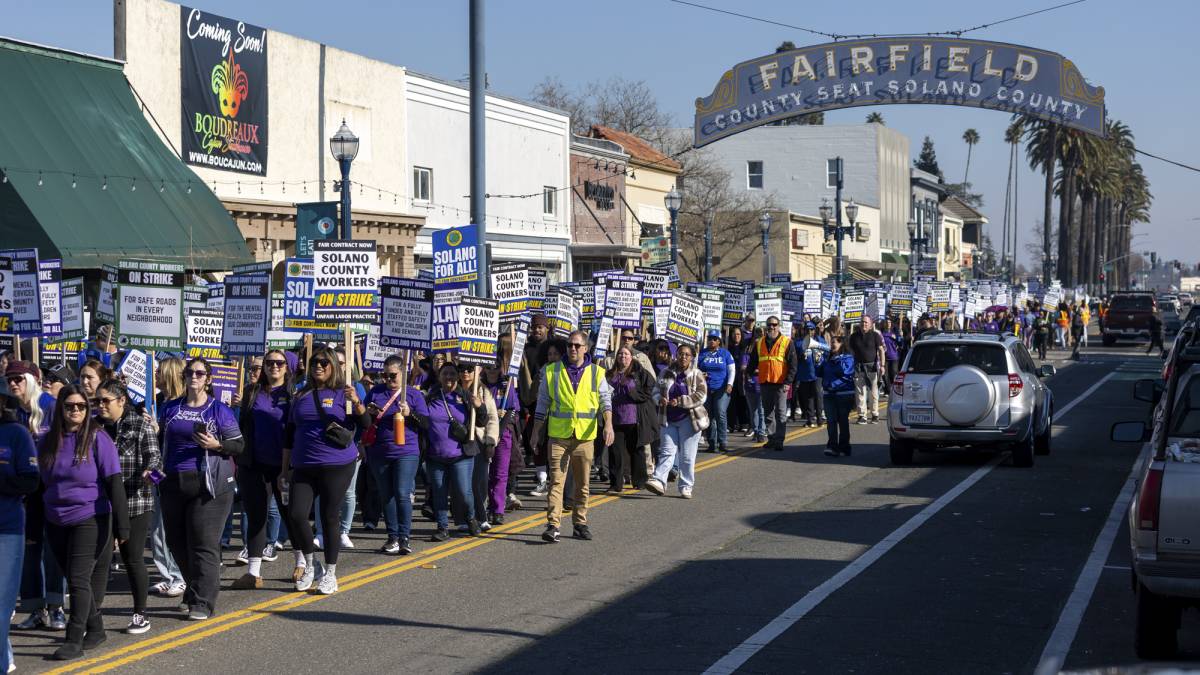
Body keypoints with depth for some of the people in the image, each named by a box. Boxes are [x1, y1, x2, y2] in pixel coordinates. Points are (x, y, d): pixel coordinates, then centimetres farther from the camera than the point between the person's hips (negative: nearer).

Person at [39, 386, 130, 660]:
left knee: (79, 578, -8)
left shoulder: (96, 438, -8)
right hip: (57, 522, 5)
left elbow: (114, 483, -11)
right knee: (74, 578, 12)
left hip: (90, 519, -5)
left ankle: (75, 640, -4)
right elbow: (43, 481, 15)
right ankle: (95, 629, 26)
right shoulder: (49, 442, 6)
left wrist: (122, 525, -16)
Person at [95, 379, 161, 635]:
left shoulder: (140, 425, -4)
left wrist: (150, 470, -27)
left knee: (133, 559, 2)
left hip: (135, 503, -4)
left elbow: (154, 456, -6)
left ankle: (140, 615, 15)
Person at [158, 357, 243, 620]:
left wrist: (216, 445, -16)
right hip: (173, 484, 5)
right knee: (176, 542, 10)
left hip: (208, 484, -5)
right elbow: (160, 441, 24)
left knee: (204, 543, -8)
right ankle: (194, 591, 28)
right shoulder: (169, 408, 13)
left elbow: (239, 445, 1)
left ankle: (202, 602, -5)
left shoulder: (219, 410, 0)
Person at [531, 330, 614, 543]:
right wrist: (535, 432, 9)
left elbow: (605, 401, 2)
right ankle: (553, 526, -13)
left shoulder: (596, 373, 7)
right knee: (556, 481, -9)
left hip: (585, 437, 1)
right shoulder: (552, 371, 6)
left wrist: (608, 424, -15)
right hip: (558, 436, -1)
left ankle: (580, 524, 19)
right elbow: (542, 404, 11)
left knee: (583, 483, 9)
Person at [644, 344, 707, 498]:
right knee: (667, 451, -5)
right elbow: (656, 392, 13)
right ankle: (659, 481, -14)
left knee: (687, 456, 2)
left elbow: (701, 396, -11)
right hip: (669, 419, 3)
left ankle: (686, 487, 9)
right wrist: (660, 399, -10)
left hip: (689, 419, -3)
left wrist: (680, 401, -17)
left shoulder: (696, 375, -2)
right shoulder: (667, 373, 8)